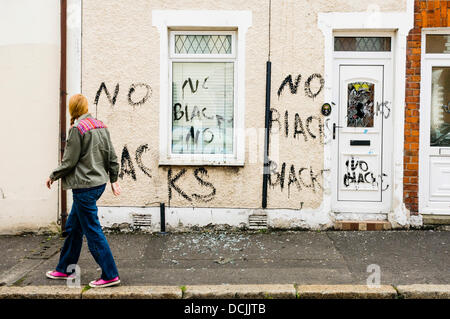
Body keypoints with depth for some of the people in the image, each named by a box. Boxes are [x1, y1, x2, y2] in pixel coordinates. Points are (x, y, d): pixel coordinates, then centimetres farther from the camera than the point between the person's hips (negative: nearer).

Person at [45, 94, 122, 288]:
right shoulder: (100, 125, 8)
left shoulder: (77, 129, -15)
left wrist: (53, 176, 3)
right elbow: (112, 156, 10)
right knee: (73, 227, 19)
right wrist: (113, 179, 16)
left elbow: (69, 162, -13)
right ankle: (65, 269, 31)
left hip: (85, 186, -9)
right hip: (99, 183, 9)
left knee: (93, 231, -2)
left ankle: (110, 275, 3)